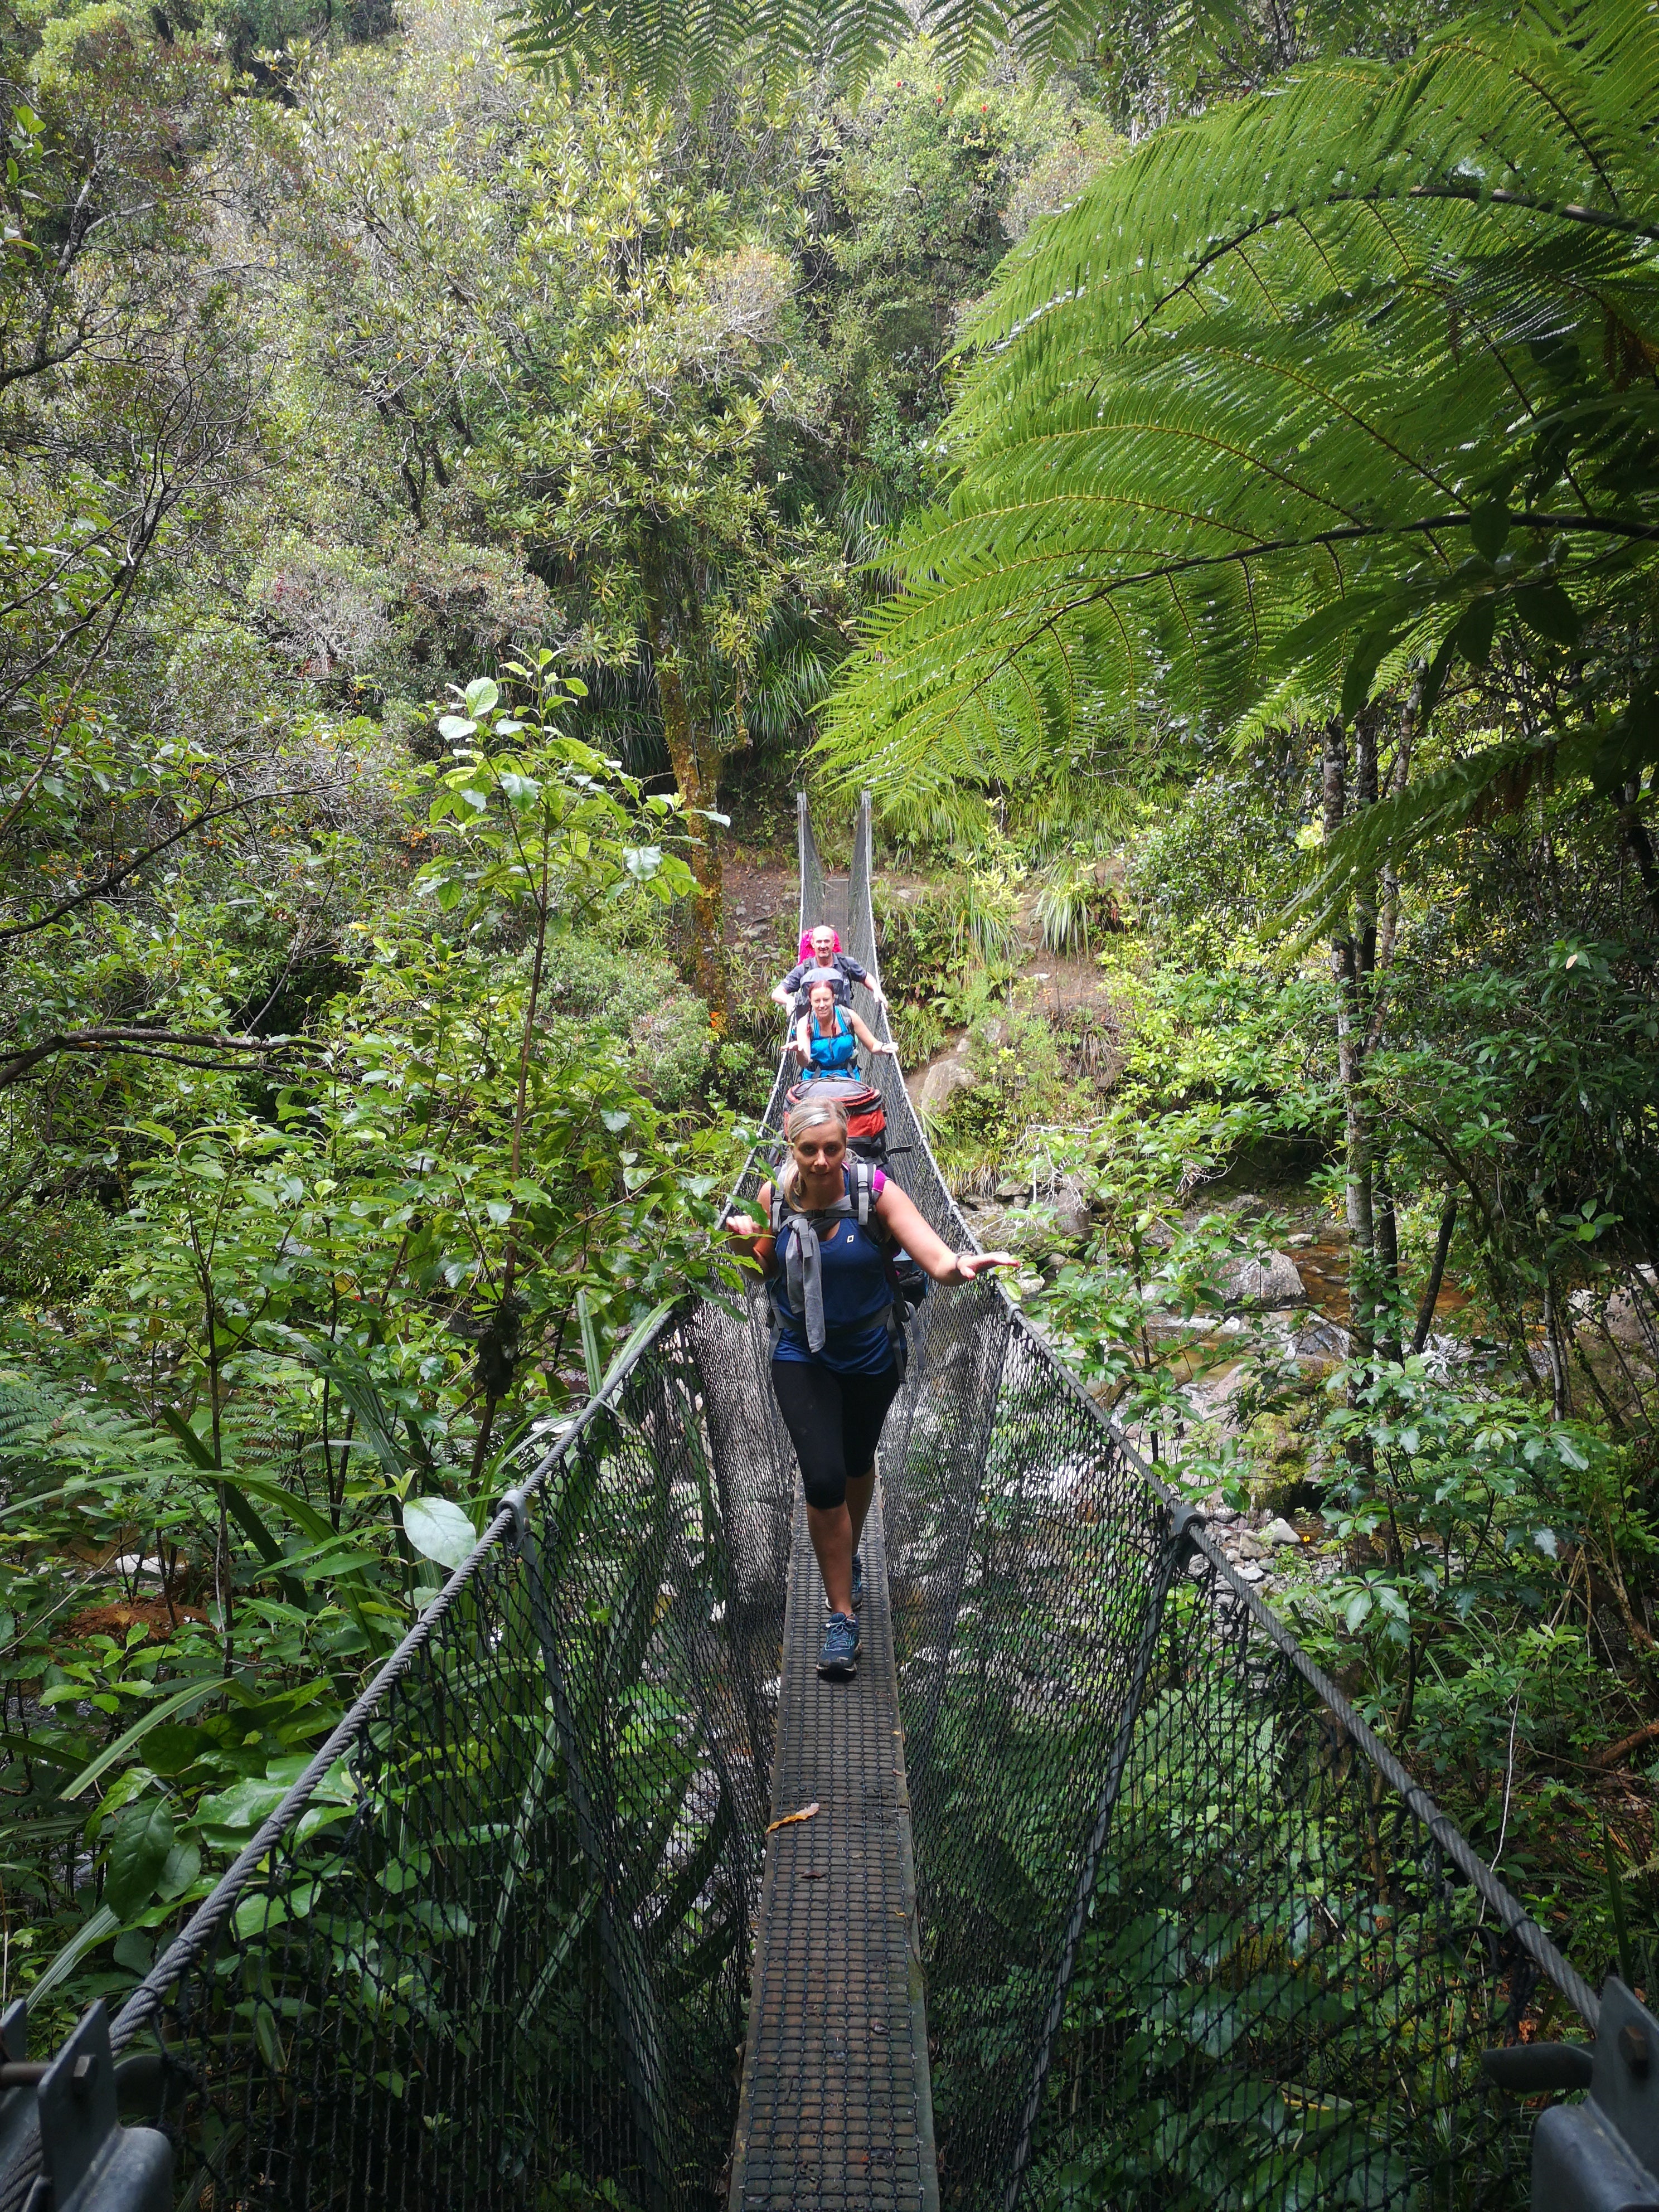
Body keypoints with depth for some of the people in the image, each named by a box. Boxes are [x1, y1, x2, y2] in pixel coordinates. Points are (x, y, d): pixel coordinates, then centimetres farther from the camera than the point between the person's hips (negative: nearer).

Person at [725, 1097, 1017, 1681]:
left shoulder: (875, 1191, -19)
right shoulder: (775, 1196, -11)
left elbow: (936, 1260, -29)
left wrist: (960, 1265, -52)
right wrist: (751, 1245, -15)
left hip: (871, 1356, 0)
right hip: (802, 1357, 0)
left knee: (857, 1464, 22)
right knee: (823, 1479, -13)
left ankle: (848, 1557, 53)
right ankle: (842, 1615, 5)